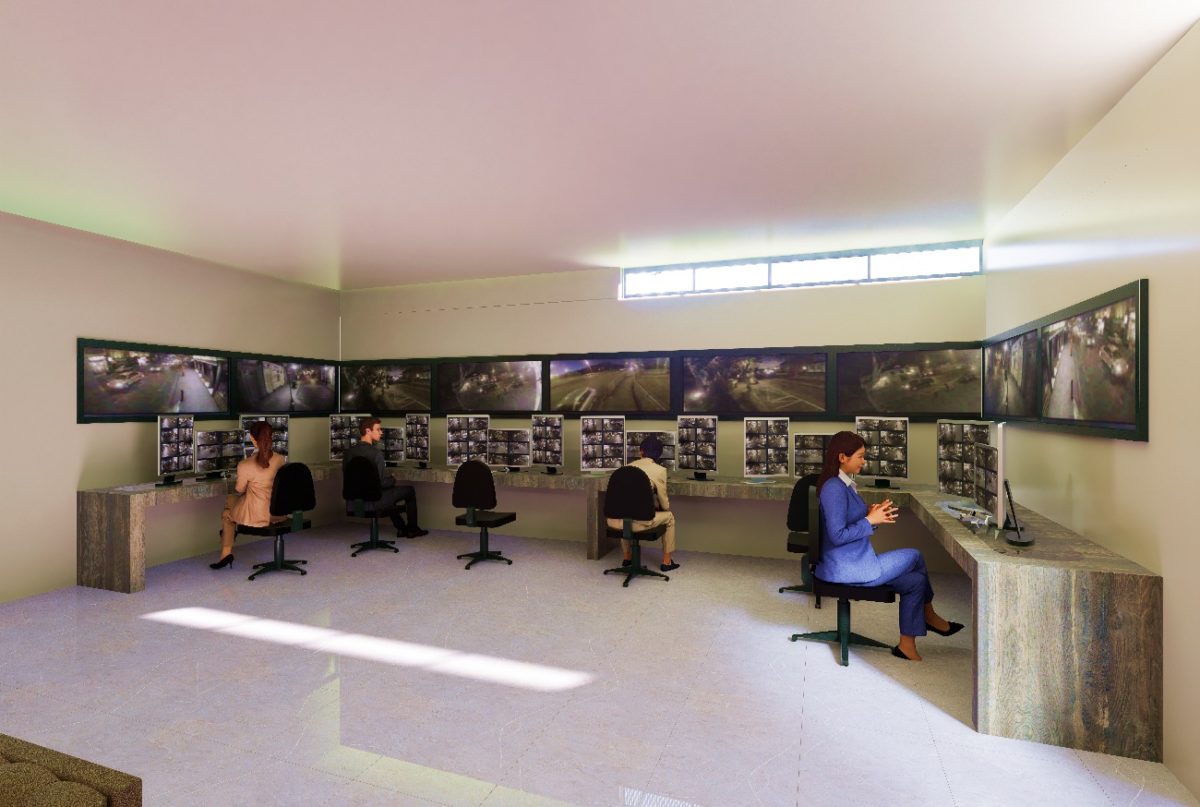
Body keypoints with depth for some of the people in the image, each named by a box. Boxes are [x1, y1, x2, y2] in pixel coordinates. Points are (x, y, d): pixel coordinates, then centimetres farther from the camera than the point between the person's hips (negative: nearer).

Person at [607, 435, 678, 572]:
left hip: (615, 521, 5)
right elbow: (664, 504, 5)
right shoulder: (660, 470, -3)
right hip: (638, 522, -5)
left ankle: (627, 557, 48)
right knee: (669, 516, 23)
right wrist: (666, 507, 30)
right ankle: (666, 562, 29)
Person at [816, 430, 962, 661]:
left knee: (915, 581, 8)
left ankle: (907, 645, 19)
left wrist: (872, 515, 0)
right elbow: (837, 535, -25)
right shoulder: (834, 488, -22)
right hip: (847, 570, -9)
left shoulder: (845, 484, 11)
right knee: (914, 557, 2)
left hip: (852, 563, 9)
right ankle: (929, 617, 23)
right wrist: (870, 520, -17)